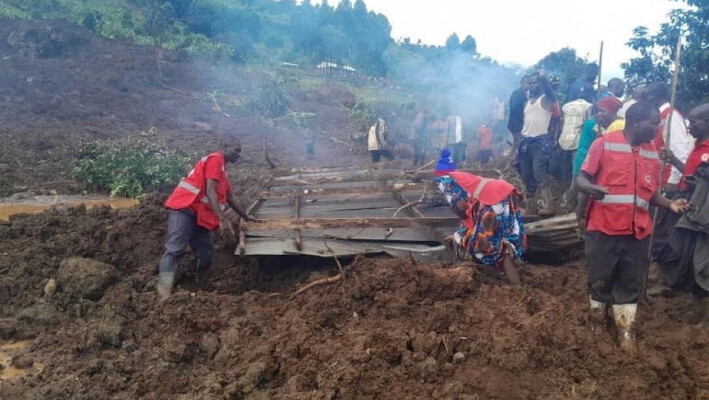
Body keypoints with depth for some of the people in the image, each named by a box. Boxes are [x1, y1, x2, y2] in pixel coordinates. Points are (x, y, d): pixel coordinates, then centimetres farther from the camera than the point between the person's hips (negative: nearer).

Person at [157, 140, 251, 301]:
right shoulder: (215, 159, -4)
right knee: (174, 250, -22)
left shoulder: (222, 169, 26)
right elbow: (210, 191, -16)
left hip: (198, 214, 11)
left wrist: (246, 217, 43)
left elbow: (230, 199, 36)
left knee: (206, 253, 8)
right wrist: (222, 219, -24)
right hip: (183, 208, -11)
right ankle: (164, 297, -34)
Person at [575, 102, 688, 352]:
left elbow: (651, 192, 15)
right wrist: (592, 188, -31)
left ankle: (626, 332, 23)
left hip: (637, 231, 4)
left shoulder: (652, 152, 8)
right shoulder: (604, 144, -8)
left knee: (630, 284, 11)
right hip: (604, 228, -4)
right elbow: (580, 180, -10)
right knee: (599, 280, 10)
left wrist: (669, 204, -3)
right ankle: (597, 321, 32)